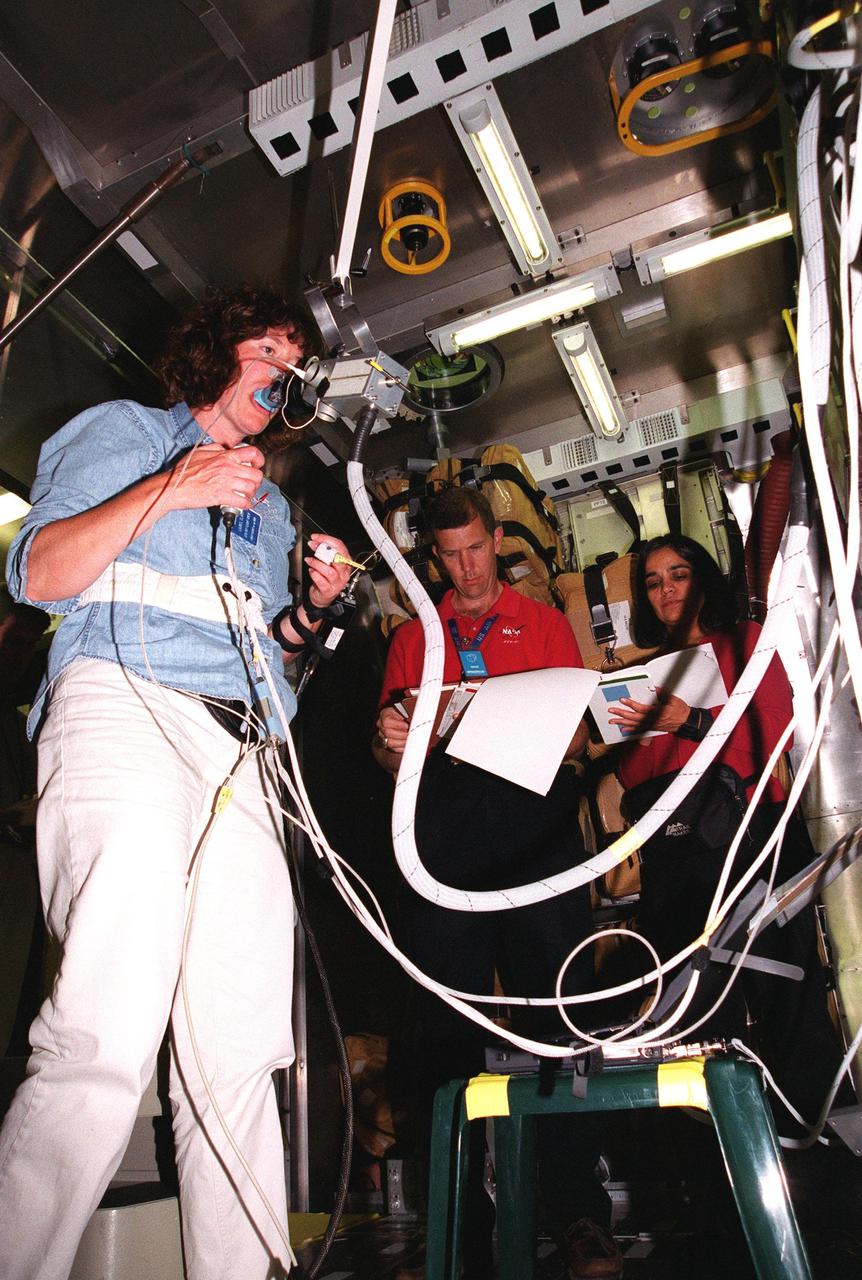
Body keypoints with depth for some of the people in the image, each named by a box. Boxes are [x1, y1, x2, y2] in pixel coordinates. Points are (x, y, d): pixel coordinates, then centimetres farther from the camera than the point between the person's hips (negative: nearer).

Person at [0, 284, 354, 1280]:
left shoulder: (271, 505, 33)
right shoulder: (124, 430, 17)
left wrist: (312, 609, 12)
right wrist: (167, 492, -7)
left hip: (243, 748, 6)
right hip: (124, 706, -5)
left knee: (239, 1053, -2)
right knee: (106, 1043, -19)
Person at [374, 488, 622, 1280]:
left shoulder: (546, 623, 19)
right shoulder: (412, 638, 21)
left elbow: (577, 735, 12)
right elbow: (389, 758, 17)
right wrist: (392, 744, -6)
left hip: (536, 825, -1)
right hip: (444, 835, 1)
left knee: (558, 1014, -5)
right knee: (448, 1027, 1)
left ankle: (577, 1213, 6)